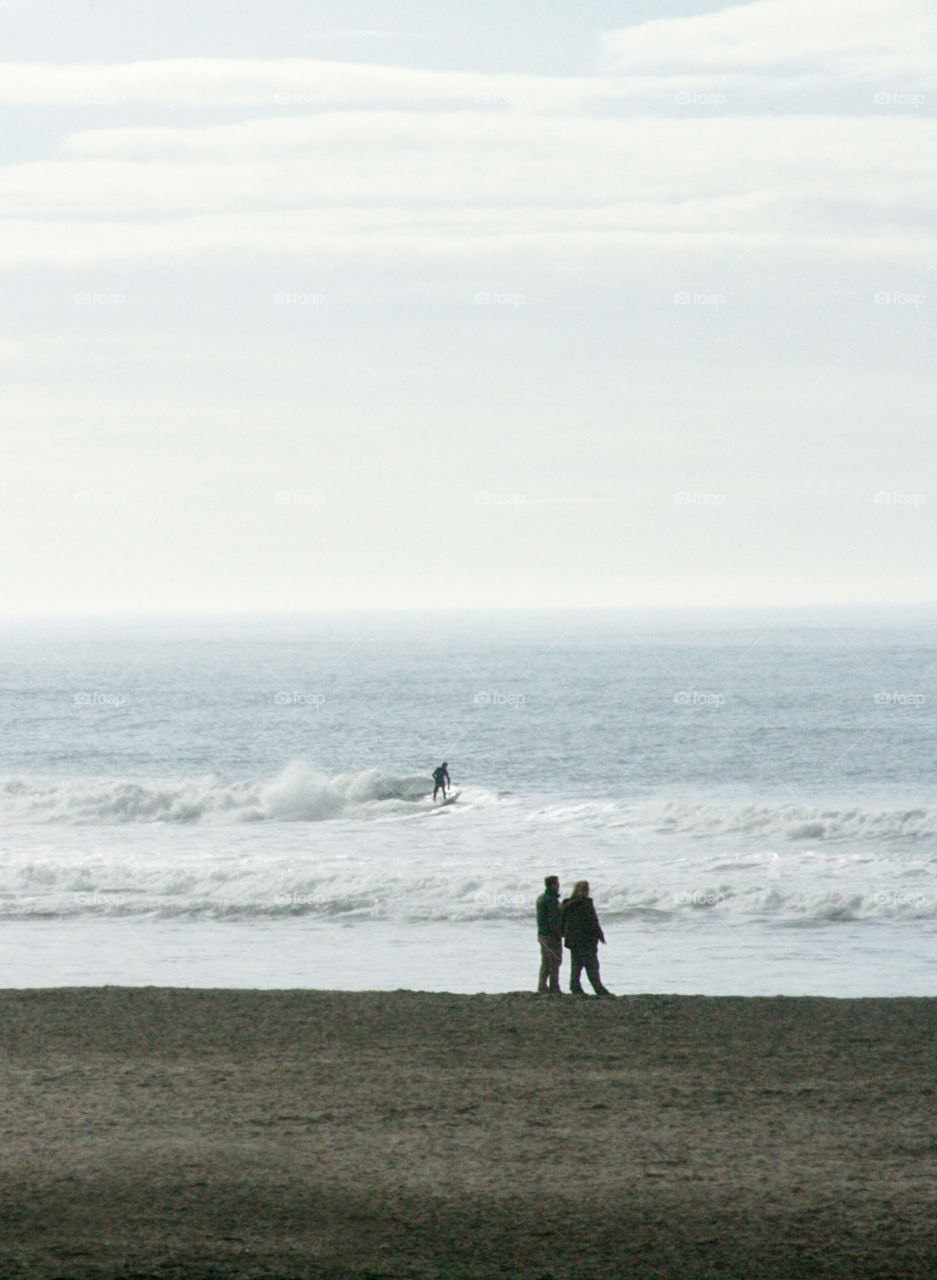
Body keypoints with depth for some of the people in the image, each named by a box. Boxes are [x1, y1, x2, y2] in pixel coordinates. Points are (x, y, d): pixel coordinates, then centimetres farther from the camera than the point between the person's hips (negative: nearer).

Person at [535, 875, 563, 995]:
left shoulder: (541, 898, 14)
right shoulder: (552, 900, -17)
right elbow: (554, 920, -20)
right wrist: (557, 935, -17)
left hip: (542, 934, 9)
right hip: (551, 935, -9)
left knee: (545, 962, 13)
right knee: (554, 962, -5)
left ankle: (542, 988, 13)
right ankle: (554, 989, -4)